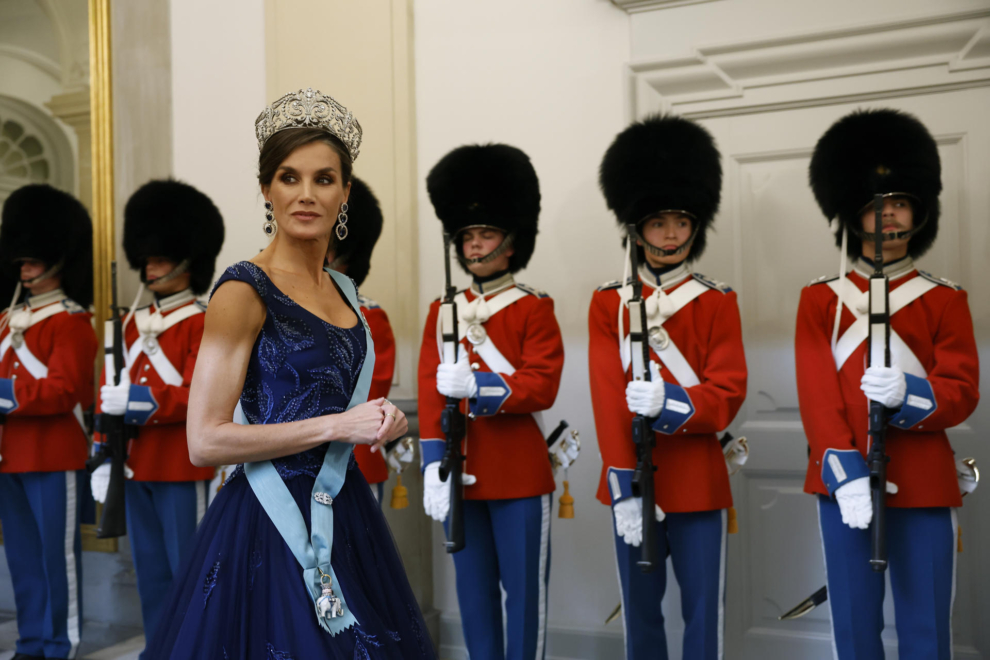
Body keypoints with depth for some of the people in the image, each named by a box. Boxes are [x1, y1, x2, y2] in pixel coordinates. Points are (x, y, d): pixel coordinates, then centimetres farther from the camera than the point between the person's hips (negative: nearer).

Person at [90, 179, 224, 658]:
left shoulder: (203, 324, -8)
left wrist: (136, 400, -24)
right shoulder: (133, 323, 13)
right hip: (137, 467, 7)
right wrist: (103, 456, 8)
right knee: (150, 571, 14)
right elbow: (108, 395, 14)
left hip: (183, 468, -7)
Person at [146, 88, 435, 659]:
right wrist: (338, 424, -17)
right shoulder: (245, 291, -13)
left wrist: (380, 421, 1)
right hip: (274, 523, -7)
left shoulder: (343, 289, 10)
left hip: (345, 512, 8)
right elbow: (205, 441, -19)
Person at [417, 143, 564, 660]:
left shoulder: (534, 309, -2)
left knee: (523, 588, 5)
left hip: (519, 472, -4)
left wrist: (476, 385, -26)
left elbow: (542, 387, -12)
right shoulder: (442, 312, 9)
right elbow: (430, 392, 1)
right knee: (474, 592, 12)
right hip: (461, 473, 4)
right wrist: (434, 467, -10)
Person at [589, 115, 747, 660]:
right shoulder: (608, 303, 1)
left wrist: (668, 402, -27)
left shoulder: (718, 303, 0)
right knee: (640, 610, 12)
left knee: (702, 610, 7)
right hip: (631, 481, 1)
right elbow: (607, 395, -7)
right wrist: (623, 485, -15)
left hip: (697, 481, -1)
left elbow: (727, 395, -7)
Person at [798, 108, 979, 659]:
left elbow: (961, 393, -2)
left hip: (925, 487, 0)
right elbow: (817, 393, -4)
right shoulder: (820, 300, 5)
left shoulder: (946, 300, 6)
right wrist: (844, 472, -16)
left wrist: (906, 396, -24)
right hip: (844, 482, 0)